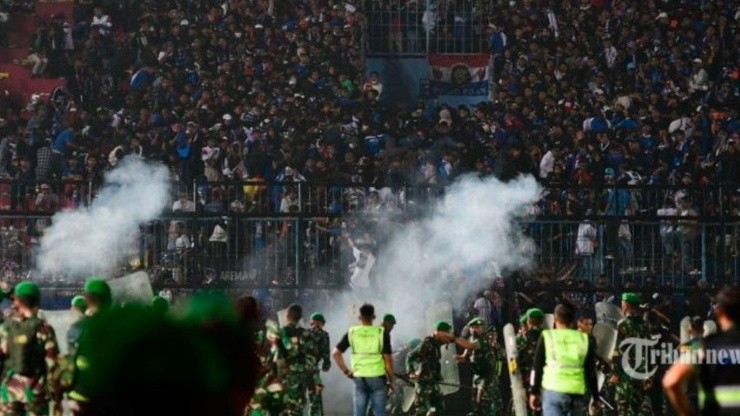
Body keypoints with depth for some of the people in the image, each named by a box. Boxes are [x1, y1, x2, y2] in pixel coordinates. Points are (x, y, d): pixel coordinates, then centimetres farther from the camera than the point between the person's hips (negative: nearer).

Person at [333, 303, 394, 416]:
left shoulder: (352, 333, 1)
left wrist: (346, 371, 7)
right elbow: (388, 358, -8)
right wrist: (391, 380, 2)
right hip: (377, 377, -2)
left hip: (359, 378, 2)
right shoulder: (382, 333, -6)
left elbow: (336, 353, 1)